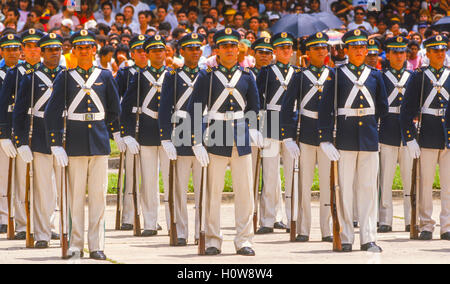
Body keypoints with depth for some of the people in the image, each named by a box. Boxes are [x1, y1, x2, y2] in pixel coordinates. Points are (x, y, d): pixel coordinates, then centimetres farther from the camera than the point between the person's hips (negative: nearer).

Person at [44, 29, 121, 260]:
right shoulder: (65, 77, 2)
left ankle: (97, 246, 5)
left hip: (100, 143, 2)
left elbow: (114, 110, 17)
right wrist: (55, 144, -7)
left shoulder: (105, 76, 7)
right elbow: (52, 113, -1)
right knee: (76, 195, 0)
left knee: (98, 195, 1)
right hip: (75, 144, -2)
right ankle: (75, 246, 6)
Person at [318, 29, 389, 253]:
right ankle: (346, 238, 6)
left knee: (369, 188, 2)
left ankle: (368, 238, 5)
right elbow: (326, 108, -3)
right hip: (345, 139, -3)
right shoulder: (337, 74, 1)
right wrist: (325, 139, -8)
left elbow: (383, 108, 18)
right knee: (345, 188, 1)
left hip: (370, 139, 3)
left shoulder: (375, 76, 10)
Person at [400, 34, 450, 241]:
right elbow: (407, 110, 3)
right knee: (426, 182, 1)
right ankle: (426, 226, 9)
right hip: (428, 137, -1)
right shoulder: (419, 77, 4)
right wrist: (410, 138, -4)